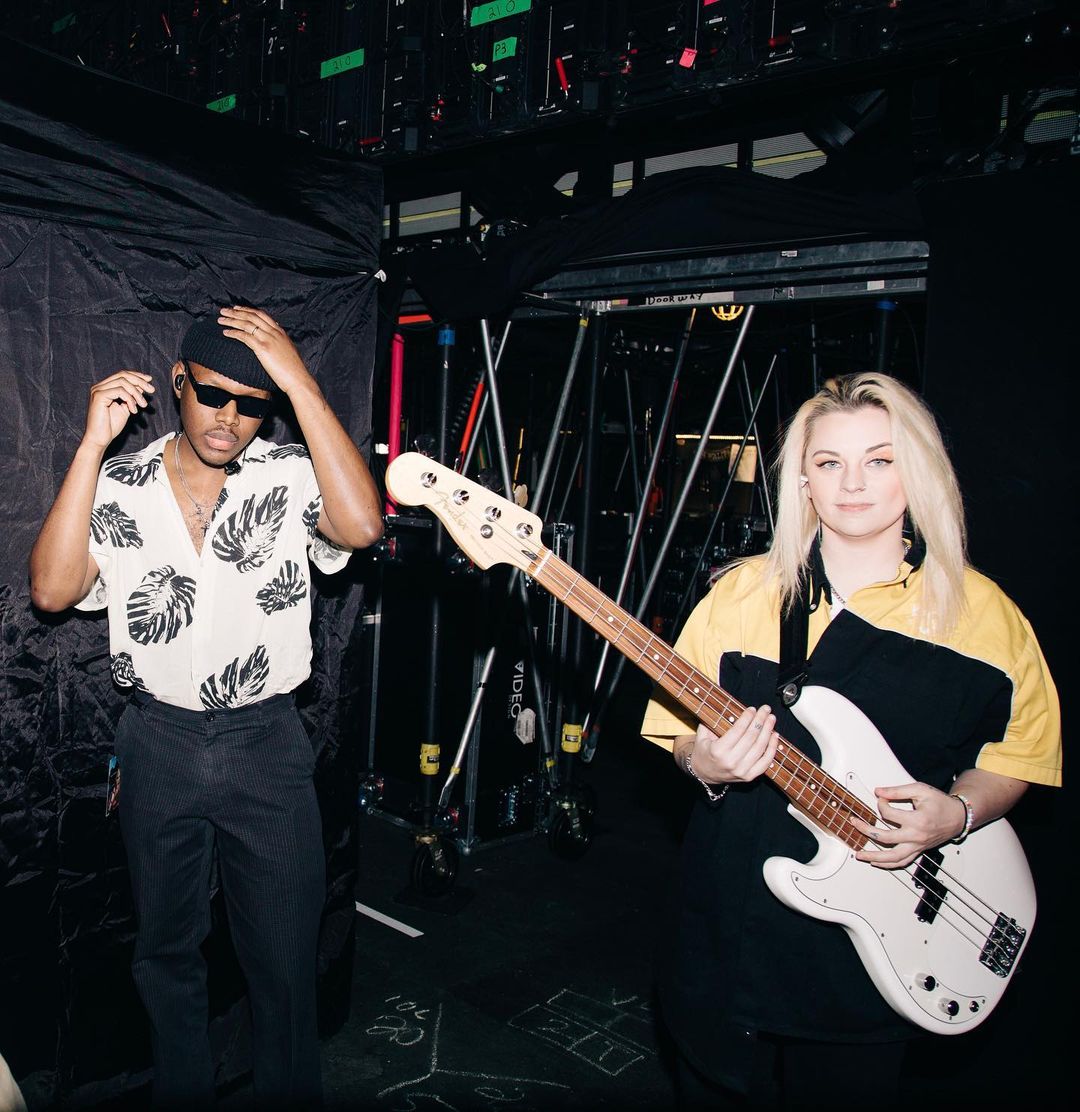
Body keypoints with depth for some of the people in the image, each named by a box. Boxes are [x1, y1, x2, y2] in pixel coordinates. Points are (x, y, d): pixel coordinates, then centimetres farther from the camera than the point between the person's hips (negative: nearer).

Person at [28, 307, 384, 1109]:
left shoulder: (291, 478, -8)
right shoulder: (118, 487, -2)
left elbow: (361, 526, -29)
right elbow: (52, 590, -16)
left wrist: (302, 384, -27)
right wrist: (94, 444, -19)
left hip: (267, 745, -2)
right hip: (159, 743, 2)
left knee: (286, 959, 10)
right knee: (168, 950, 21)